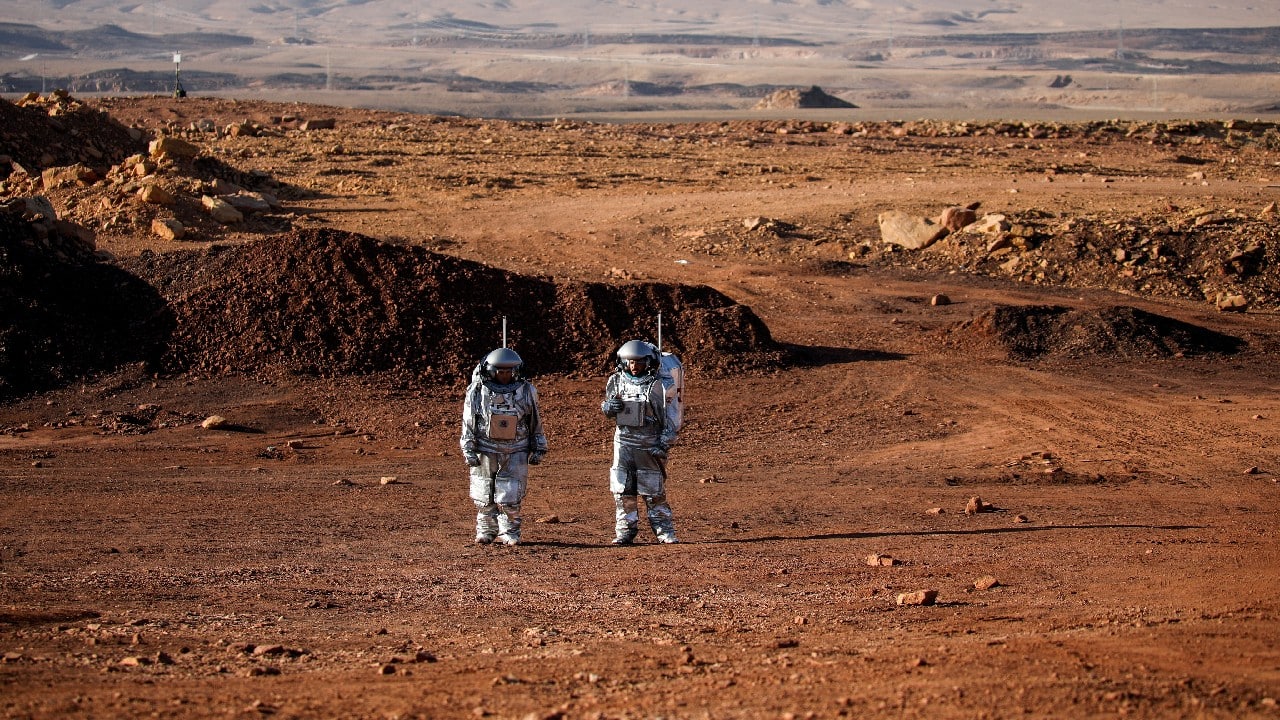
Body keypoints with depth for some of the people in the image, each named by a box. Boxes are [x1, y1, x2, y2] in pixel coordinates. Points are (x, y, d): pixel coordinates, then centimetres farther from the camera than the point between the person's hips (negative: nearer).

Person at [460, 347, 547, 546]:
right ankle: (486, 530, 20)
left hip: (516, 453, 0)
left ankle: (509, 532, 9)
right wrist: (468, 451, -4)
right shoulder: (477, 391, -4)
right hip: (485, 450, 0)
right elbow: (468, 423, 0)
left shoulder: (526, 391, 0)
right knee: (484, 494, 6)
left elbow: (535, 422, 8)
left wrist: (538, 449, 9)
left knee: (510, 495, -3)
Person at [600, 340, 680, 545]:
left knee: (654, 491, -1)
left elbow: (672, 417, -5)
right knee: (622, 490, 2)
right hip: (624, 441, 4)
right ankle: (625, 531, 9)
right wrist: (608, 407, -6)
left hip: (650, 443, -4)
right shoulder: (617, 381, 6)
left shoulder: (659, 385, -7)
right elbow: (607, 406, 19)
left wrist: (664, 443, -12)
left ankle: (664, 531, 9)